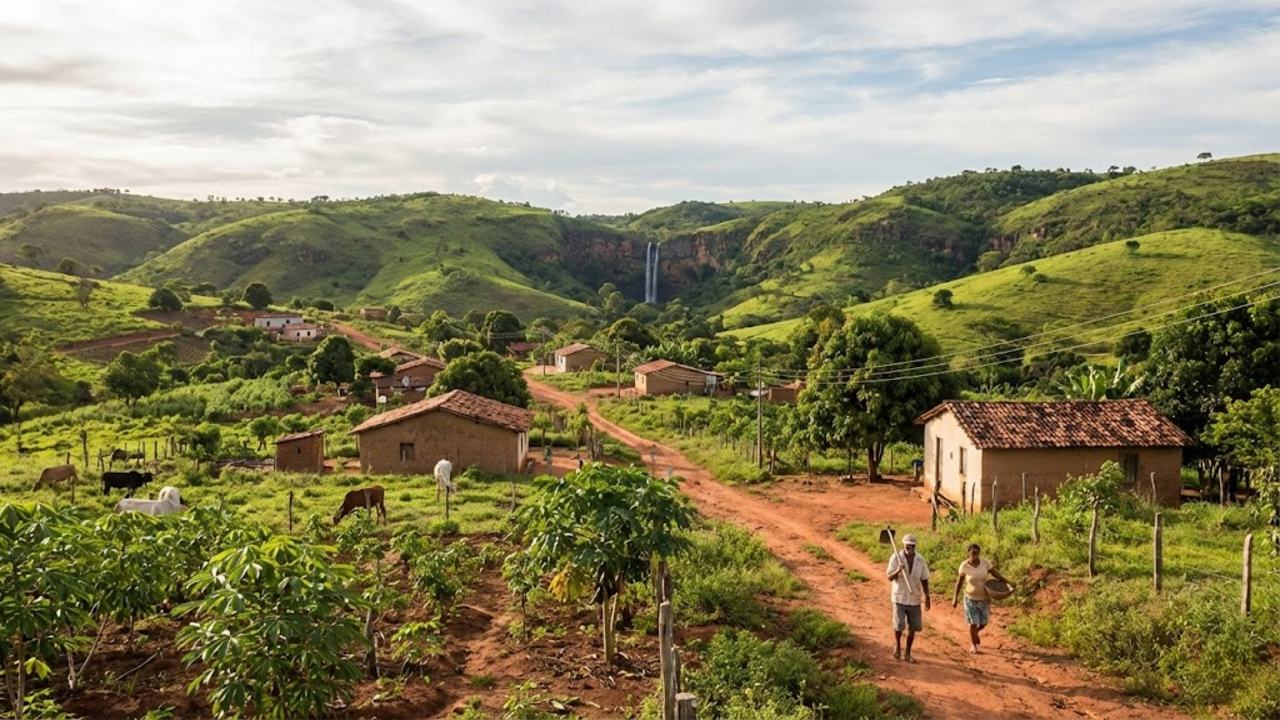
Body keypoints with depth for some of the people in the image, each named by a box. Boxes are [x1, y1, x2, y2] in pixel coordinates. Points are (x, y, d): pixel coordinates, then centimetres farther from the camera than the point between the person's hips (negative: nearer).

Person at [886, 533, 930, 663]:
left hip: (915, 599, 3)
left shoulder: (920, 559, -1)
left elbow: (924, 579, 6)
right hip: (900, 597, -3)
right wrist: (898, 571, -30)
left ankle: (907, 653, 20)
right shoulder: (896, 557, -9)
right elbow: (890, 577, -10)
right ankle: (897, 644, 19)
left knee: (913, 627, 6)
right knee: (899, 625, -11)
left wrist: (927, 597, 4)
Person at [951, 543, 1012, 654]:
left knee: (984, 622, 13)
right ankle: (973, 644, 26)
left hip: (984, 597, 3)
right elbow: (959, 581, -9)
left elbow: (995, 573, -4)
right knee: (973, 622, 3)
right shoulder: (964, 565, -19)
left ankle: (976, 632, 46)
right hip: (971, 598, -3)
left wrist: (1008, 582, -13)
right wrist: (955, 597, -8)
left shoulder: (985, 562, -15)